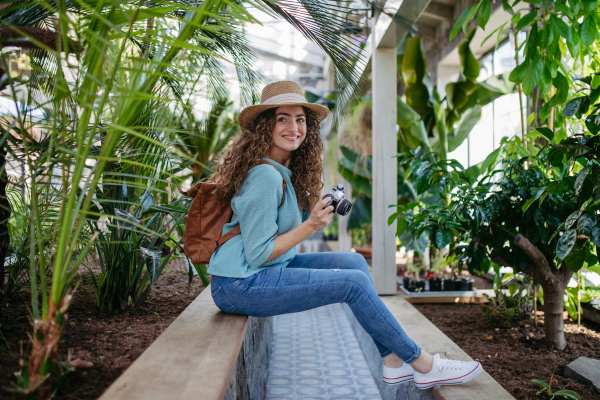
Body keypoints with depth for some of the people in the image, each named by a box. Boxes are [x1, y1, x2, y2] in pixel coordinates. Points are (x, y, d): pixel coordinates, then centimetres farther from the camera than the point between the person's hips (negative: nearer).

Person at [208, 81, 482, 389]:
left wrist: (317, 210, -1)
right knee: (354, 283, -15)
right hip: (240, 285, -10)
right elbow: (257, 254, -20)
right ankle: (423, 366, 2)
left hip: (269, 268, 10)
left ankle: (393, 363, 7)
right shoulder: (264, 176, -20)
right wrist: (310, 226, -20)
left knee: (355, 262, 4)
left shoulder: (285, 171, 11)